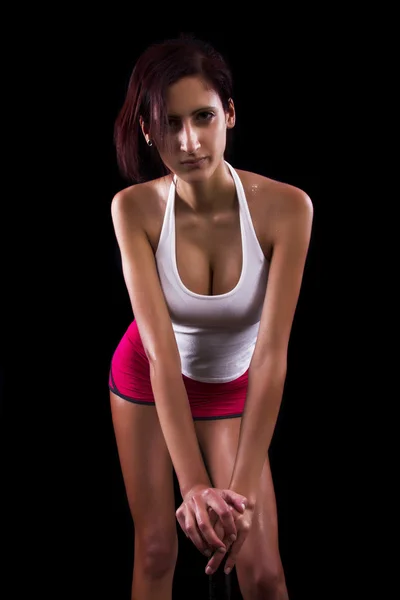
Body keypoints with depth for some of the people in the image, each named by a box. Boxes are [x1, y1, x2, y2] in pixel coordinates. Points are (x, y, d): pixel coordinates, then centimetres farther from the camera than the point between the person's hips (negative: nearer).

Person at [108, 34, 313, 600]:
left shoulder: (285, 207, -29)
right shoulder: (134, 208, -26)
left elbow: (272, 353, -32)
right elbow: (161, 349, -32)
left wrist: (243, 487, -38)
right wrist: (195, 485, -39)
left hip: (232, 390, 0)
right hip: (146, 378, 0)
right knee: (156, 548, 4)